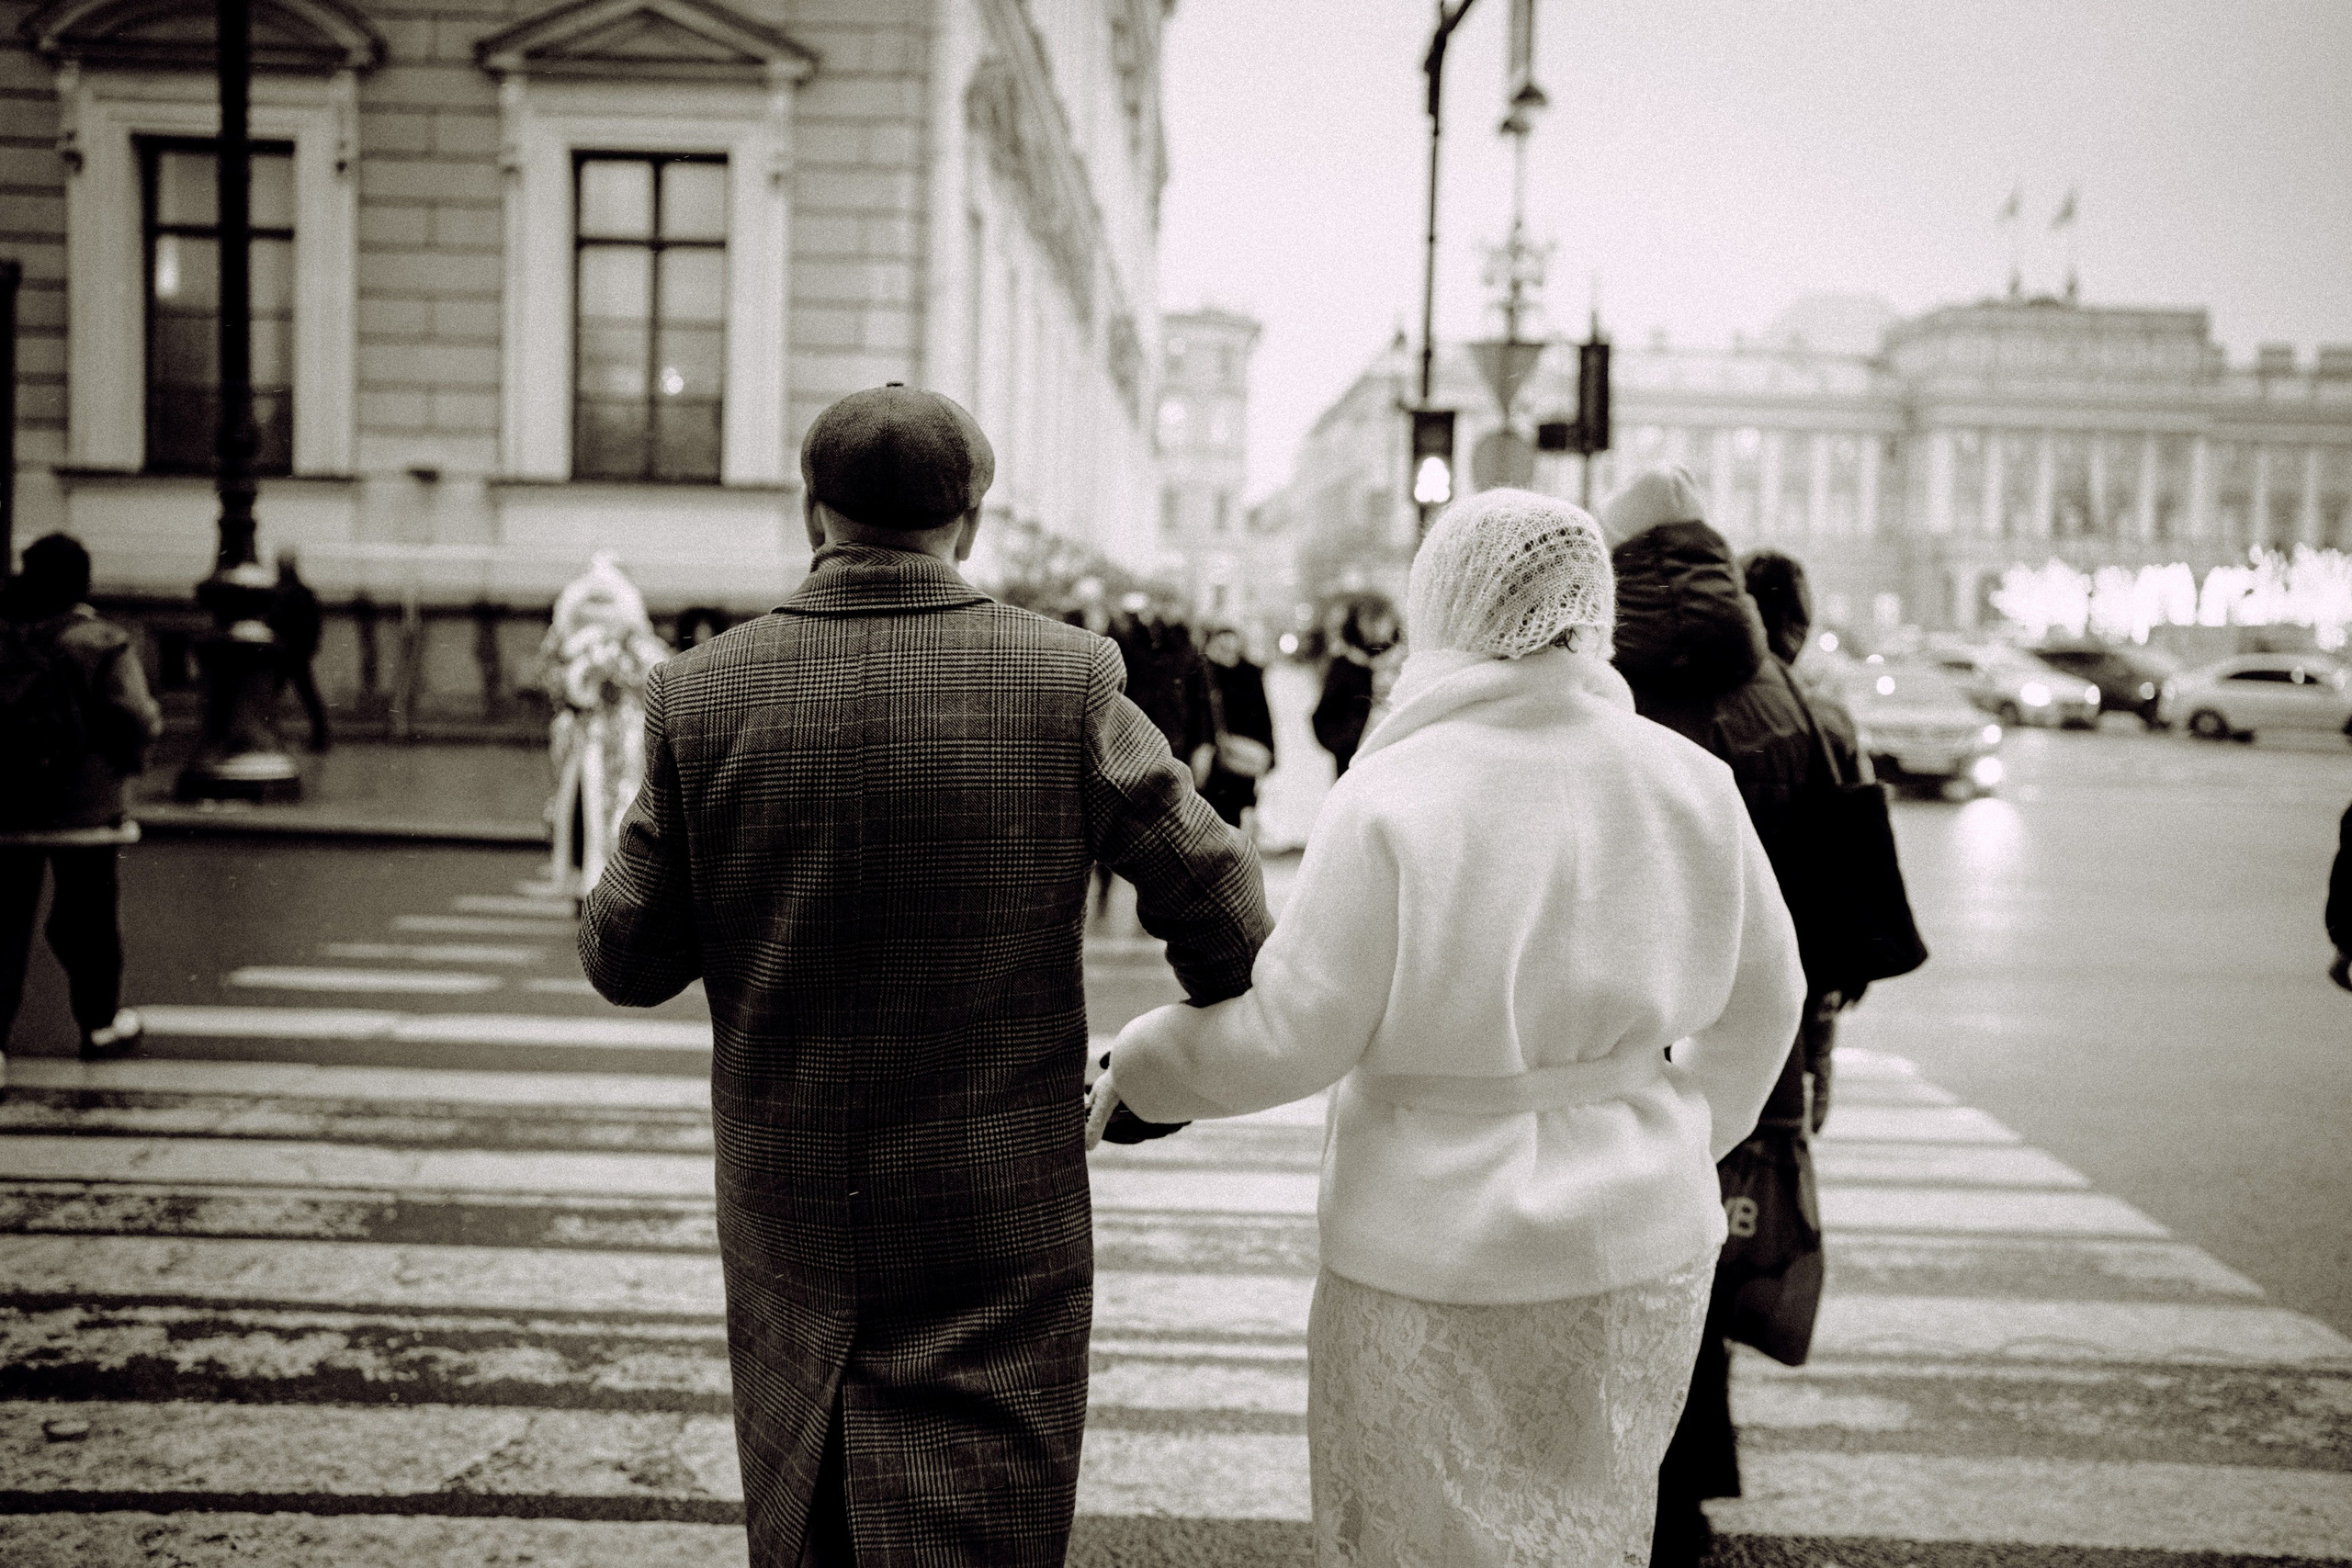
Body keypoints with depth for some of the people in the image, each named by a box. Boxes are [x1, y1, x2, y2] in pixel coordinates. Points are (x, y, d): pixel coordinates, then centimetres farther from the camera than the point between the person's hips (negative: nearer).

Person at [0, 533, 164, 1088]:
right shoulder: (102, 643, -9)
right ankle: (100, 1023, 26)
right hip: (84, 806, -2)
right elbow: (134, 719, -16)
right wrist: (131, 756, 4)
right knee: (88, 917, 12)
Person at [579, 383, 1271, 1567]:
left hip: (787, 1225, 2)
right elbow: (1226, 917, -8)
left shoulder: (701, 693, -8)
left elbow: (628, 960, -2)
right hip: (997, 1239, -2)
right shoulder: (1066, 682, -11)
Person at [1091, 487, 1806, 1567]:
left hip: (1442, 1265, -5)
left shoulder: (1393, 800, -19)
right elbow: (1760, 999, 8)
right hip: (1640, 1248, 5)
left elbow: (1290, 1033, -15)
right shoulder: (1688, 782, -4)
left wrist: (1136, 1066, 3)